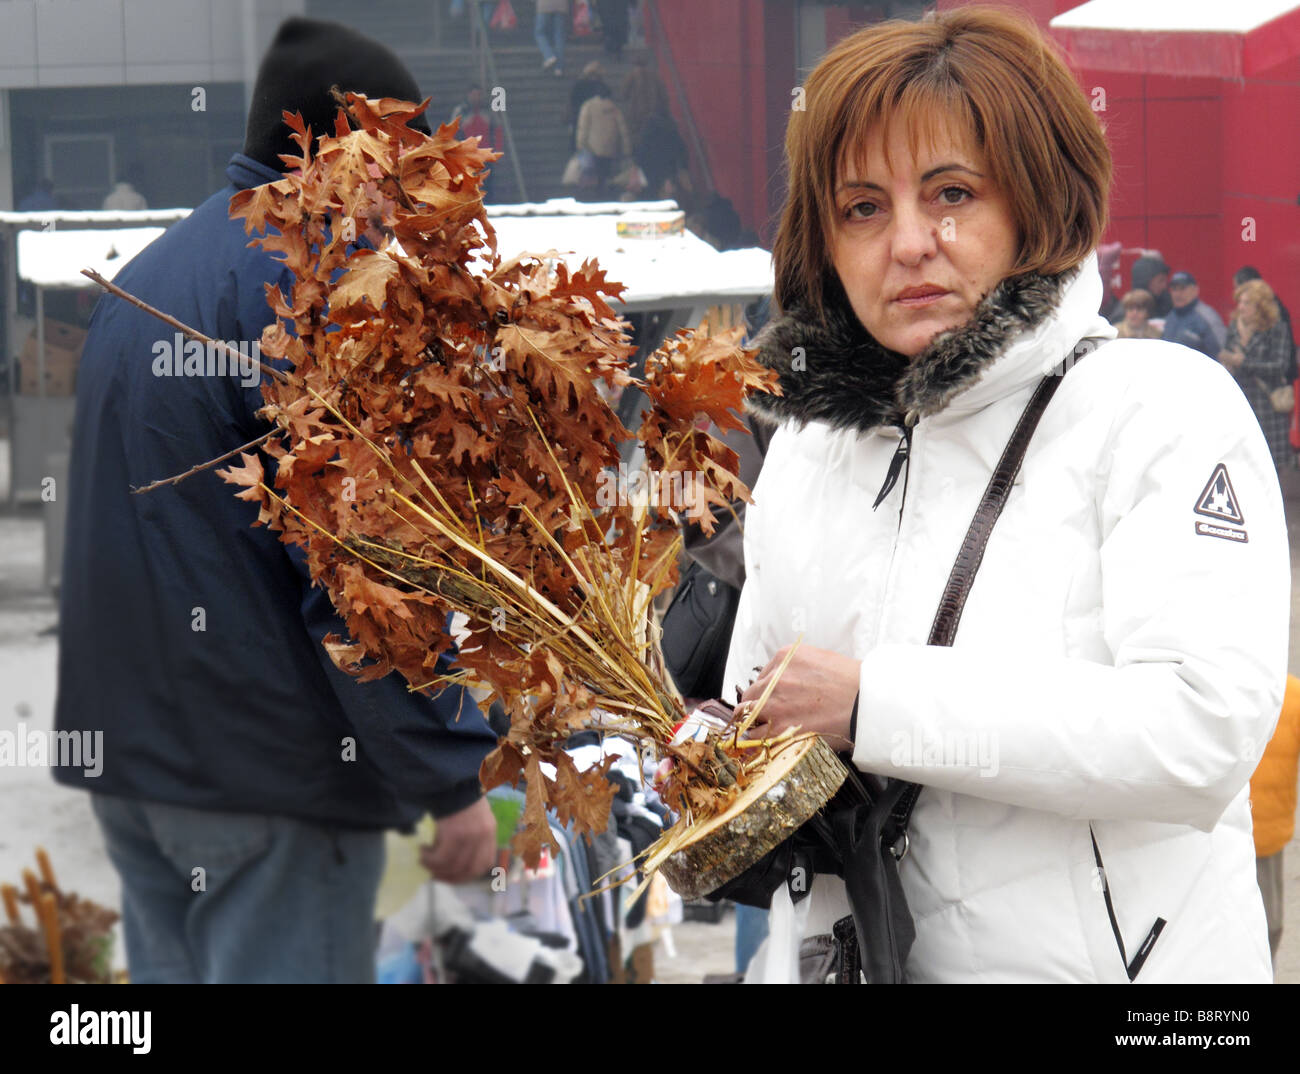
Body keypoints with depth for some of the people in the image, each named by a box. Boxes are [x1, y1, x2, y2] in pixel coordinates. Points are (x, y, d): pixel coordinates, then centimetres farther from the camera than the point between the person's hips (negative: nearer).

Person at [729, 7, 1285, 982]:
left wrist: (874, 701, -22)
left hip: (1119, 957, -5)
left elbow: (1206, 728, -22)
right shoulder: (803, 447, 8)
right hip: (870, 966, 5)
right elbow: (762, 726, 16)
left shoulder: (1164, 409, -10)